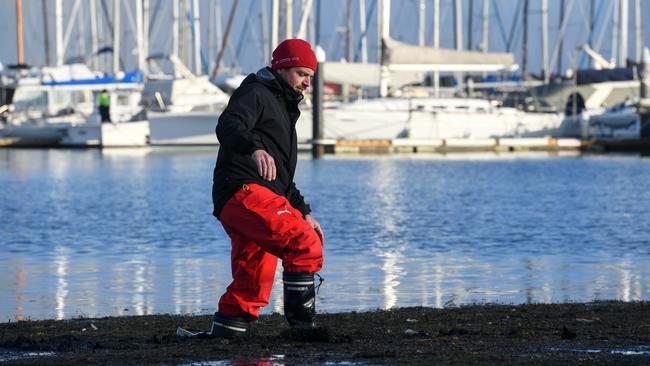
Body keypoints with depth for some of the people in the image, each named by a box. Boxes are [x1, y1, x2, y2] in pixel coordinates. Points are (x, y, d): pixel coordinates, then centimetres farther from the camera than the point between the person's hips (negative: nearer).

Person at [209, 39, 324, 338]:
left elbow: (282, 178, 38)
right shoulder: (255, 94, 1)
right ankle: (301, 321, -21)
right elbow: (228, 127, -21)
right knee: (306, 245, -21)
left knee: (252, 286, 10)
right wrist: (255, 148, -41)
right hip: (245, 192, -10)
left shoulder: (284, 109, 32)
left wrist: (304, 213, 29)